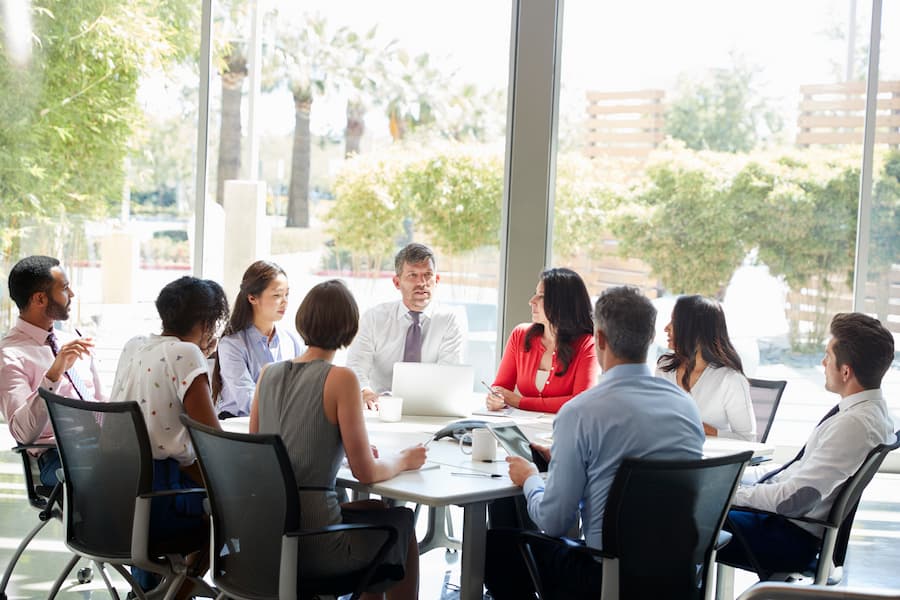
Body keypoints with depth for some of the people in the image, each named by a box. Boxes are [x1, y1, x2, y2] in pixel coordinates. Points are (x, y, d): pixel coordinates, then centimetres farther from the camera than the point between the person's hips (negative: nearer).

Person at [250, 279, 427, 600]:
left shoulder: (268, 373, 3)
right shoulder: (340, 379, -13)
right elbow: (366, 472, -12)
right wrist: (403, 460, 9)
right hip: (313, 544, -6)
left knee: (373, 510, 32)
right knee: (402, 522, 23)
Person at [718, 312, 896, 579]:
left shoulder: (854, 424, -25)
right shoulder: (872, 409, 5)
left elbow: (792, 499, -25)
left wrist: (728, 493, -14)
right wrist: (739, 478, 10)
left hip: (794, 539, -9)